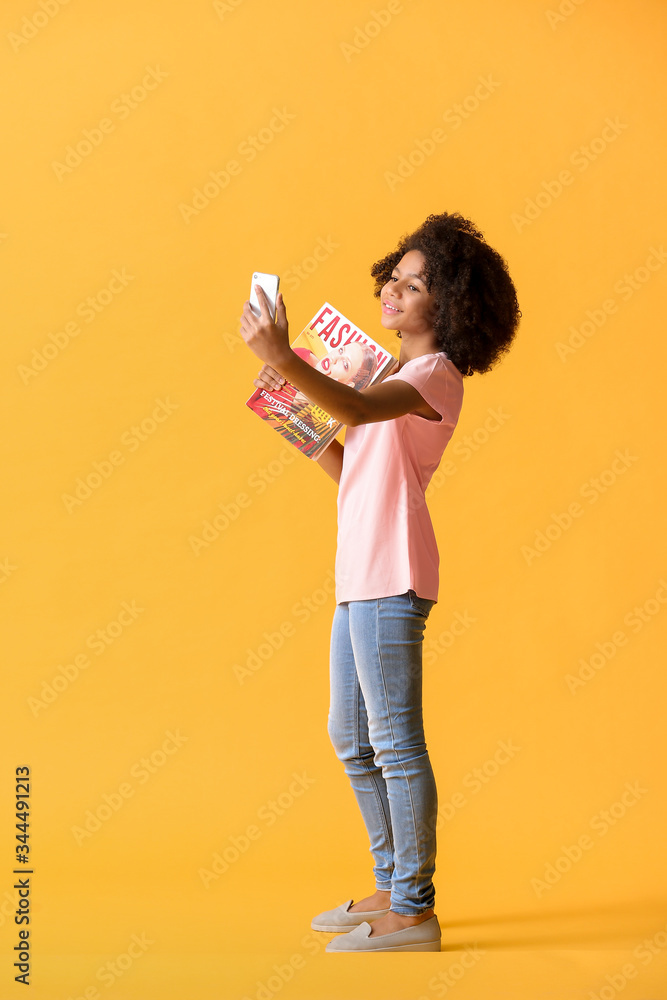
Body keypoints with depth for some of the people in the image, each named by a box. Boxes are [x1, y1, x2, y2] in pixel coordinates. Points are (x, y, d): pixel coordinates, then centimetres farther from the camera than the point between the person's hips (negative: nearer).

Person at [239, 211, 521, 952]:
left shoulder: (434, 374, -8)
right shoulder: (400, 377, 21)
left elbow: (359, 409, -28)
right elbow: (350, 468, 20)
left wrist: (285, 362, -38)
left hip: (392, 577, -10)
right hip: (360, 575, 10)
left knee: (395, 741, -6)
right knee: (351, 736, 17)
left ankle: (414, 912, 3)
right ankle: (391, 887, 29)